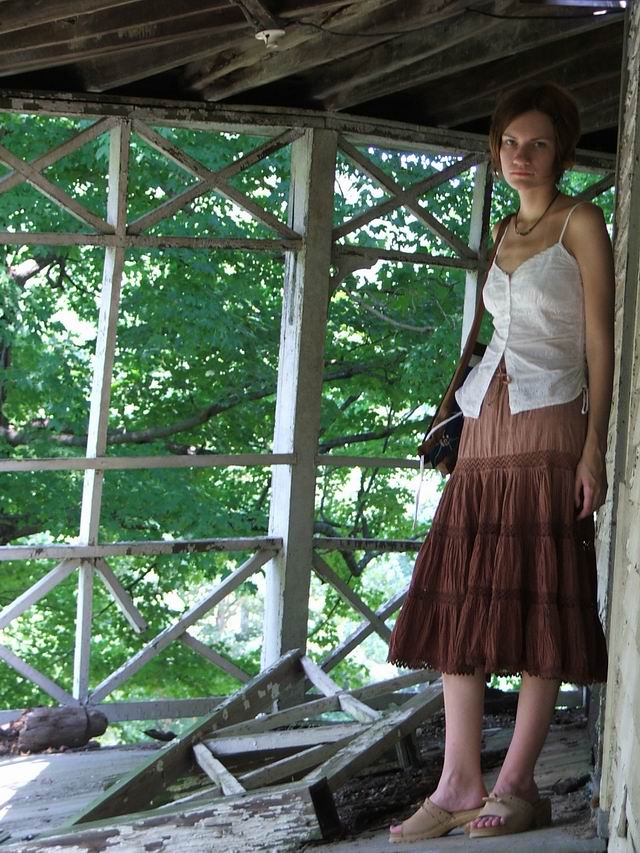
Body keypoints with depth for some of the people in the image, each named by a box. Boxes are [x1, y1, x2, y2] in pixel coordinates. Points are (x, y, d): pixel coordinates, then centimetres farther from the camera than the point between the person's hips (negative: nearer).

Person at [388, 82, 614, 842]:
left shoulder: (580, 223, 0)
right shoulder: (506, 232, 19)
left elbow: (600, 340, -6)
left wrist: (594, 448, -14)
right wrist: (472, 430, 17)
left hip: (548, 433, -6)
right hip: (484, 433, 7)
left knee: (538, 608, -3)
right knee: (458, 605, 0)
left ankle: (516, 787, 4)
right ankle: (459, 786, 4)